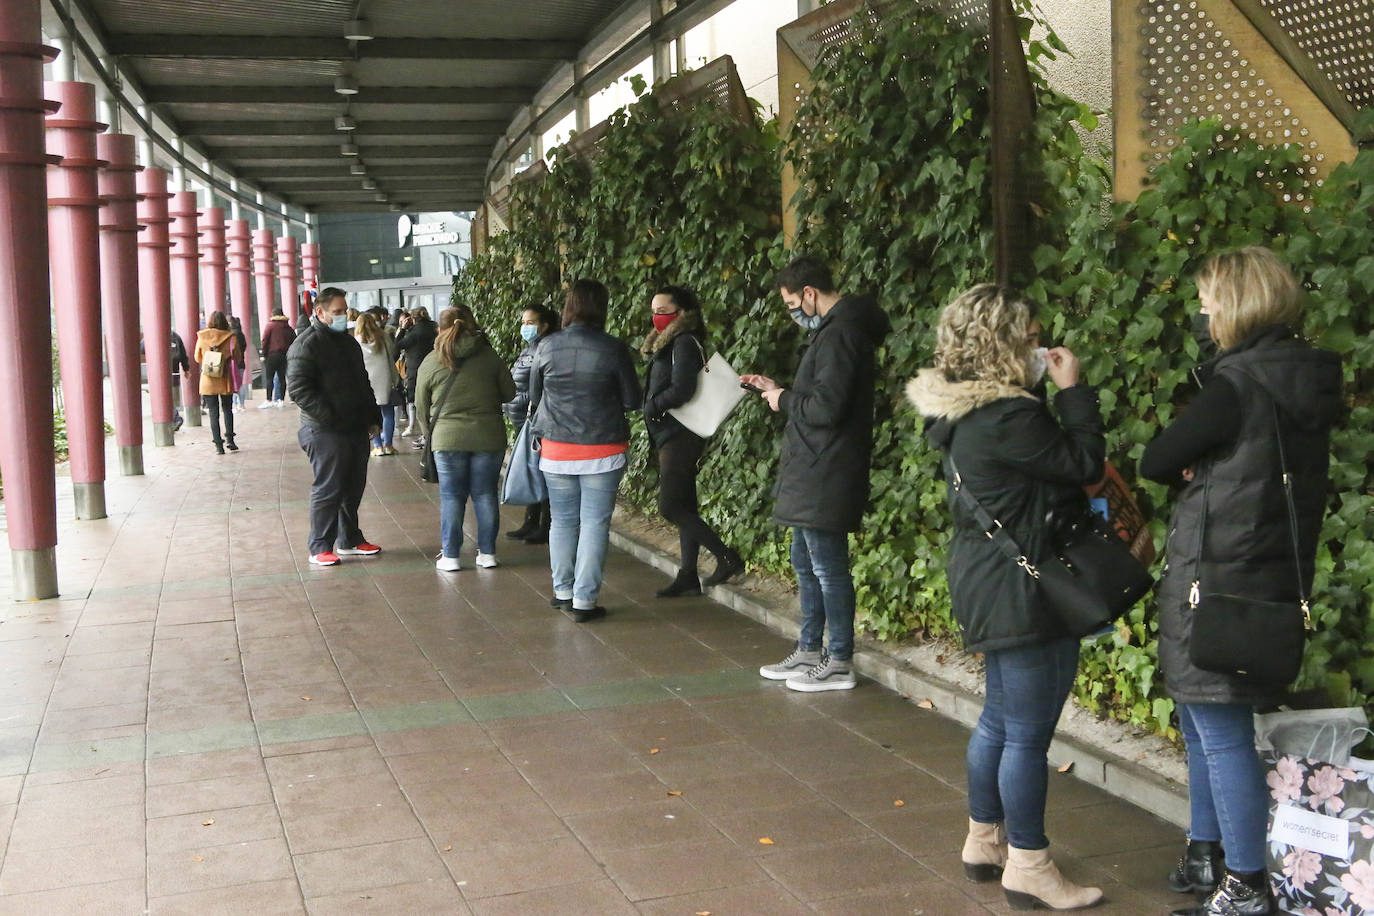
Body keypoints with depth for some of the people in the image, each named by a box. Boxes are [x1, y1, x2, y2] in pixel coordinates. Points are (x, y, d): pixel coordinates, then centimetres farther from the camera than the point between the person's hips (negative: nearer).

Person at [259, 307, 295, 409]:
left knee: (269, 378, -4)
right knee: (282, 377, 7)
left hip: (273, 354, -4)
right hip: (285, 355, 4)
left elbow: (265, 341, -7)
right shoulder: (288, 327, 10)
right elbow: (293, 341, 12)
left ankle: (269, 400, -10)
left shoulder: (270, 325, -3)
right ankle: (281, 400, 6)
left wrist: (264, 354, -2)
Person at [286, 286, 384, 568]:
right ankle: (320, 547, 4)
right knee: (328, 489, -5)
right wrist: (329, 417, -23)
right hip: (326, 432, -8)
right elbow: (299, 389, -18)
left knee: (354, 486, 14)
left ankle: (349, 539, 27)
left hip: (356, 429, 8)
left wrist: (373, 417, 17)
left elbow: (363, 383, 26)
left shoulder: (348, 341, 18)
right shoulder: (306, 345, -10)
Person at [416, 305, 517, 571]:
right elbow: (509, 393, 5)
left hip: (448, 438, -1)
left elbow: (422, 406, 6)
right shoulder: (489, 356, -1)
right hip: (488, 436, 1)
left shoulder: (430, 362, 0)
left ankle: (450, 556, 8)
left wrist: (430, 435, 21)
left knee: (451, 496, 6)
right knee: (486, 494, 9)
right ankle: (487, 553, 15)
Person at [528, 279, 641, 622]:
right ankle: (584, 600, 1)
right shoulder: (612, 349, -10)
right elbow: (632, 400, -2)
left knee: (563, 520, 15)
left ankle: (563, 591, 23)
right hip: (601, 450, -3)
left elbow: (534, 396, 10)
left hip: (556, 450, 3)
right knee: (595, 523, 1)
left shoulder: (547, 347, -2)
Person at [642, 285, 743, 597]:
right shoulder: (668, 344, 17)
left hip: (680, 437, -10)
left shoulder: (684, 344, -13)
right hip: (672, 437, 10)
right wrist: (653, 409, -1)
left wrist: (652, 408, -11)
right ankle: (688, 576, 14)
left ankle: (727, 557, -9)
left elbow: (681, 390, -23)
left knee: (670, 506, -12)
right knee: (684, 507, 10)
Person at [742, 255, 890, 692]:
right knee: (806, 562, 17)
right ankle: (809, 652, 27)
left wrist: (785, 400, -8)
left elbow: (826, 407, -24)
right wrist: (778, 390, 16)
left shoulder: (838, 334, -18)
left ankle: (839, 663, 6)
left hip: (825, 476, -11)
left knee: (828, 566, -3)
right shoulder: (832, 330, 16)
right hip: (811, 474, 11)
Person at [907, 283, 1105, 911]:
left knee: (1000, 720, 21)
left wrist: (1055, 395, 7)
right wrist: (1073, 391, -9)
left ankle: (984, 841, 33)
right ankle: (1028, 866, 10)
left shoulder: (963, 414, 9)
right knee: (1029, 732, -1)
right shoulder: (1007, 418, -23)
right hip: (1022, 593, -11)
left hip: (987, 586, 11)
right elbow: (1084, 463, -16)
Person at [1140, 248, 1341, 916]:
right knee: (1202, 718, 20)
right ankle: (1206, 855, 31)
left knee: (1220, 729, -2)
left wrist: (1189, 468, 7)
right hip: (1273, 576, 9)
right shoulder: (1304, 379, 10)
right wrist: (1202, 470, 0)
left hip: (1218, 578, -9)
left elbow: (1156, 460, -11)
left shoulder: (1239, 380, -18)